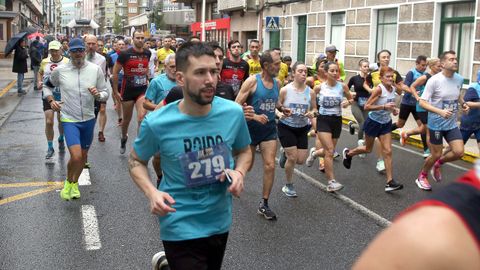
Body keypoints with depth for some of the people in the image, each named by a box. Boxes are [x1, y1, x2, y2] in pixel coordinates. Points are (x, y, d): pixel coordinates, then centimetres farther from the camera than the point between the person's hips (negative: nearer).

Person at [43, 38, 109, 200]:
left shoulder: (96, 70, -6)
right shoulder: (59, 71, -6)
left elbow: (105, 94, -1)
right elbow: (47, 85, 13)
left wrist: (98, 94, -22)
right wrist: (51, 100, -3)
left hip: (89, 119, 3)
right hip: (69, 119, -3)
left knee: (83, 156, 17)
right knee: (76, 156, -17)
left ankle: (75, 183, 42)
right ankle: (68, 181, 13)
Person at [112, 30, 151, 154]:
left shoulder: (147, 53, 2)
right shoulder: (125, 54, -10)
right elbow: (115, 72, -6)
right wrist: (115, 91, -5)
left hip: (142, 90, 2)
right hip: (128, 91, -2)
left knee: (142, 117, -17)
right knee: (127, 119, 13)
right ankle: (124, 138, 42)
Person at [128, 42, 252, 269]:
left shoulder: (234, 112, -11)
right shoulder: (157, 123, -18)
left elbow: (244, 151, 8)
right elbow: (136, 160, -1)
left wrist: (239, 172, -13)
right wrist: (151, 192, -18)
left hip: (221, 221, 4)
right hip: (181, 226, -4)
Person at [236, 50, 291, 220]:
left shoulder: (277, 82, 3)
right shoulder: (252, 81, -15)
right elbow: (237, 105, -17)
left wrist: (281, 108, 3)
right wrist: (254, 116, -27)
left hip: (269, 128, 4)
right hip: (251, 128, -4)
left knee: (270, 165, -5)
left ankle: (264, 204, 6)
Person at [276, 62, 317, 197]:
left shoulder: (310, 92, -6)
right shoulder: (285, 90, -14)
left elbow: (314, 108, 7)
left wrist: (312, 113, -16)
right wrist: (280, 114, -28)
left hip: (302, 128, 4)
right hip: (286, 127, -4)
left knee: (301, 160, 0)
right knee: (292, 158, -7)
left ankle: (285, 152, 35)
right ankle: (288, 186, 17)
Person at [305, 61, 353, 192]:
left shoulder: (342, 86, -3)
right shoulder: (320, 87, -6)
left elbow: (351, 99, 11)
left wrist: (347, 103, -10)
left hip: (337, 120, 3)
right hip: (323, 120, -3)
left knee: (329, 151, 13)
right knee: (330, 151, -14)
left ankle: (314, 153, 48)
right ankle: (331, 182, -7)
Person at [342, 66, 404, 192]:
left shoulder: (394, 88, -4)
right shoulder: (379, 89, -23)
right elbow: (366, 107, -26)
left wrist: (393, 109, -3)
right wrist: (384, 107, -34)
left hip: (386, 123, 5)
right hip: (373, 122, -5)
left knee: (387, 151, -2)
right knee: (368, 149, 14)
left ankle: (390, 182, -1)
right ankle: (348, 153, 44)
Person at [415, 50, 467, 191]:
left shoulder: (459, 79, 0)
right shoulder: (434, 80, -18)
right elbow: (422, 102, -19)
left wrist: (462, 104, -1)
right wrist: (440, 112, -31)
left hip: (452, 124, 5)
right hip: (436, 124, -5)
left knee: (459, 152, -6)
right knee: (436, 154, 4)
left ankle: (438, 164, 25)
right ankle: (422, 177, 30)